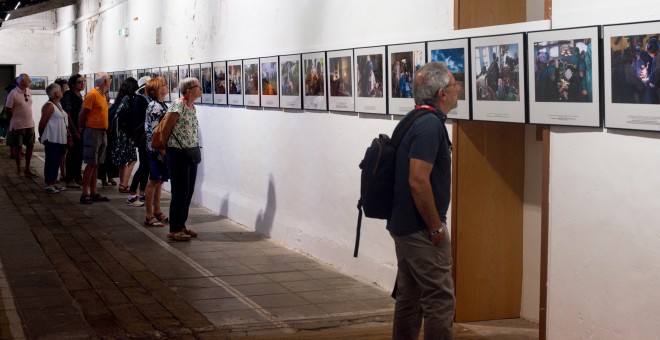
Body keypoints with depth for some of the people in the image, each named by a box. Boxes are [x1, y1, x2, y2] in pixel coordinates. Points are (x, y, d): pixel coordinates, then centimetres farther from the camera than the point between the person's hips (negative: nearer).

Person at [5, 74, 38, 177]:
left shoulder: (29, 92, 5)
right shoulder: (13, 94, -15)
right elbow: (7, 111, -8)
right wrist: (14, 121, 3)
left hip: (30, 125, 6)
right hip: (18, 126, -6)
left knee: (30, 146, 10)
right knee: (18, 147, 6)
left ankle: (27, 168, 23)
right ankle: (18, 169, 19)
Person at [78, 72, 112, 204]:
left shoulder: (103, 95, 14)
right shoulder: (92, 94, -13)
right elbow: (82, 114, -12)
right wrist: (82, 129, -4)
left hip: (102, 132, 8)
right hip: (93, 132, -8)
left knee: (96, 164, 11)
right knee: (91, 164, -7)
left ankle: (93, 192, 16)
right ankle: (85, 194, -4)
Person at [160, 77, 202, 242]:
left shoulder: (192, 108, 11)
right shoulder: (177, 106, -15)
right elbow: (165, 130, -11)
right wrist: (165, 148, 0)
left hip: (191, 154, 8)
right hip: (178, 154, -8)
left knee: (189, 191, 11)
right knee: (180, 192, -5)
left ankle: (181, 225, 22)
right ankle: (174, 230, 2)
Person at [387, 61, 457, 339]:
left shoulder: (418, 121, 12)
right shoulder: (431, 124, -18)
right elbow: (418, 181, -26)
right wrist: (437, 228, -17)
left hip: (405, 226, 10)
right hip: (421, 229, -10)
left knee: (409, 297, 14)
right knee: (440, 300, -4)